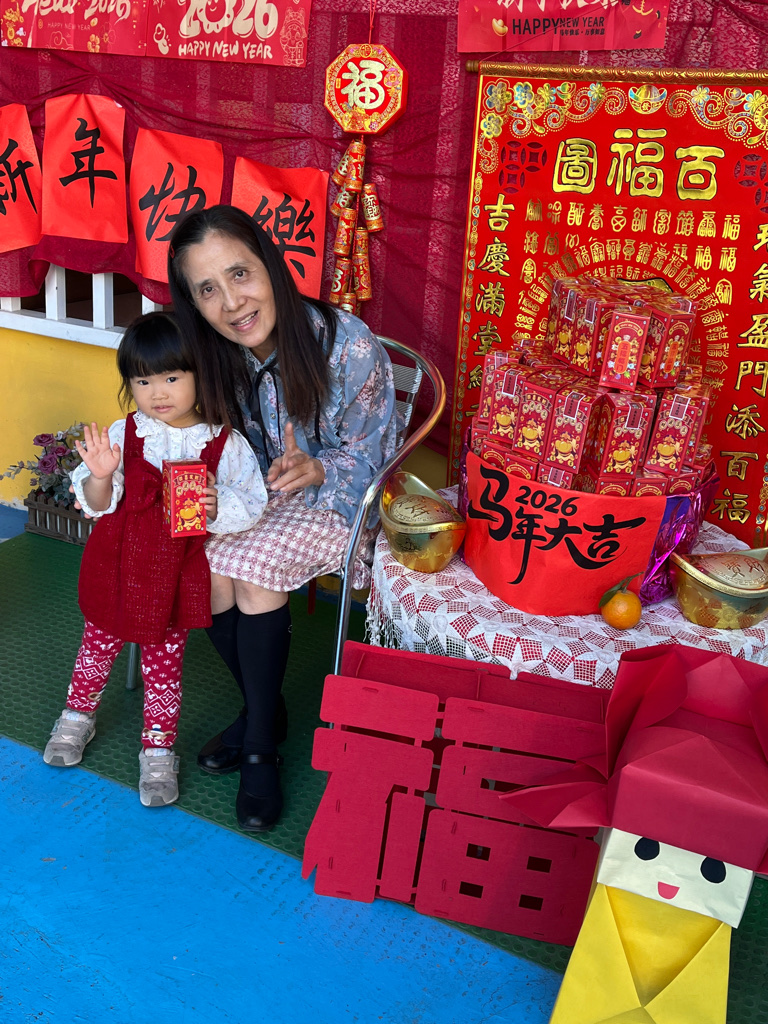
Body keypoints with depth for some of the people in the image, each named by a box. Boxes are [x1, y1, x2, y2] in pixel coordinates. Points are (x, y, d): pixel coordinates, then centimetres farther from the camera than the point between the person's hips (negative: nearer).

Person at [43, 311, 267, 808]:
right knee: (99, 642, 21)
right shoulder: (123, 435, -5)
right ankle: (78, 715, 47)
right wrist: (99, 476, -26)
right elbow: (97, 505, -5)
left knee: (164, 663, 8)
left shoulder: (226, 444, -9)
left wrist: (218, 506, -27)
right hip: (119, 566, 2)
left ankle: (159, 750, 26)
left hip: (176, 575, -2)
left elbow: (252, 502, -8)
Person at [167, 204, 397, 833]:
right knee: (205, 565, -22)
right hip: (255, 494, 5)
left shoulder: (350, 346, -24)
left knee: (256, 569, -28)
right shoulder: (214, 357, -9)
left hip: (334, 497, -4)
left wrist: (315, 469, -33)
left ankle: (260, 746, -7)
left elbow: (369, 459, -13)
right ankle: (264, 709, 5)